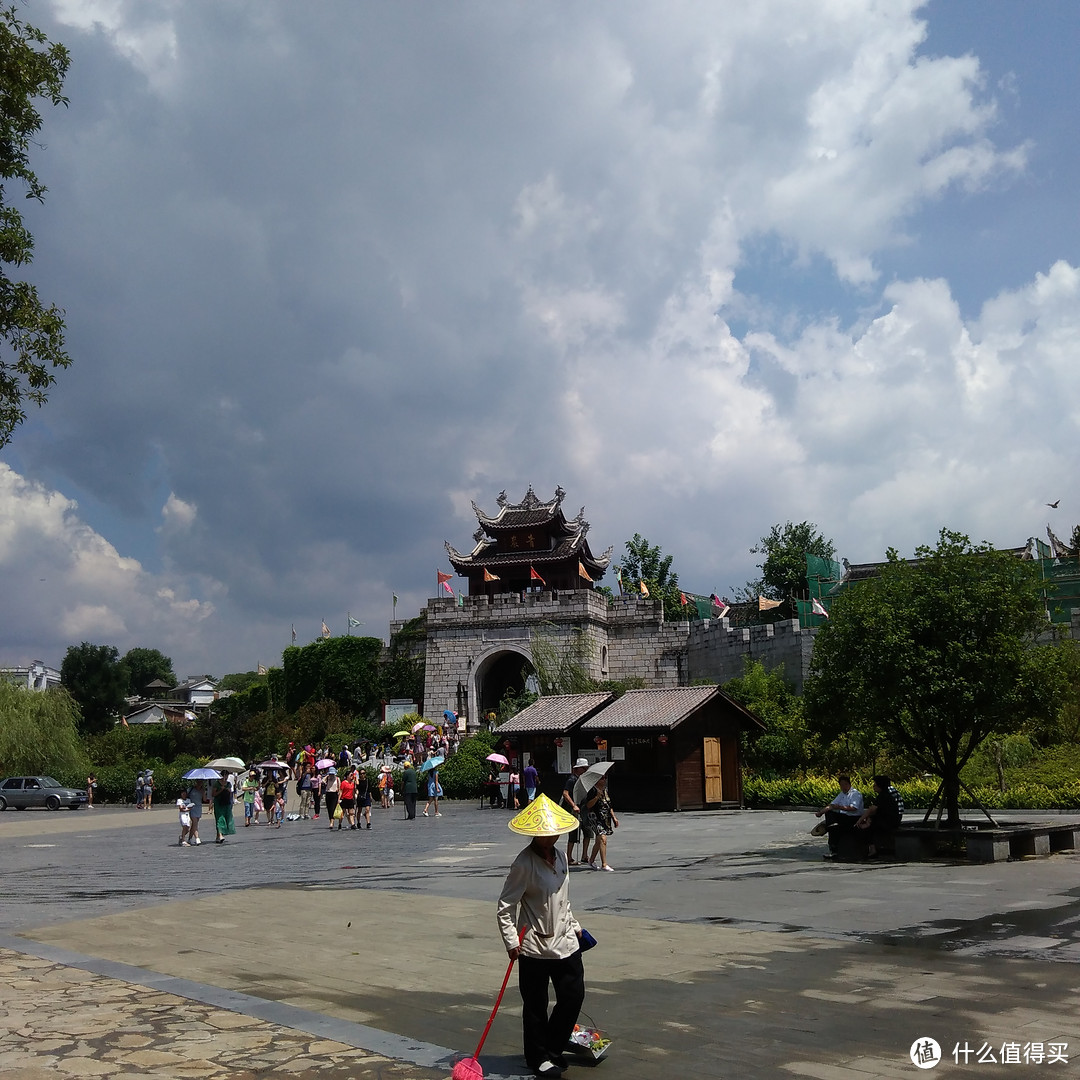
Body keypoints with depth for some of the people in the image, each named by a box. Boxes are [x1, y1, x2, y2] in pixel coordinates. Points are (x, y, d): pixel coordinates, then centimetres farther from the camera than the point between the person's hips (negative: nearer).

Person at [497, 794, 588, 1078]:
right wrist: (511, 941, -22)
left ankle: (552, 1048, 28)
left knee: (574, 995, 8)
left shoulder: (560, 857, 8)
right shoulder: (524, 864, -15)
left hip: (565, 942, 7)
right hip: (535, 947, -7)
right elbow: (505, 907, -15)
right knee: (535, 1005, 6)